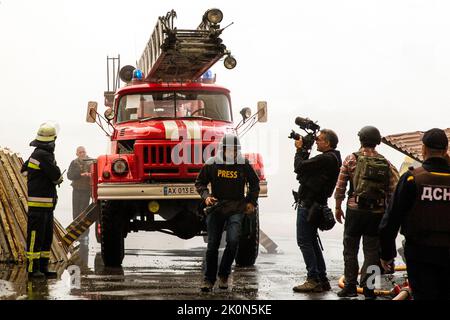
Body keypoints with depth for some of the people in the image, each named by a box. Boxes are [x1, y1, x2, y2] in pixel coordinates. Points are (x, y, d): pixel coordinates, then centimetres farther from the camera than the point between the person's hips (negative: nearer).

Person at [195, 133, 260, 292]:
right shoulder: (211, 164, -1)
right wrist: (206, 196, -8)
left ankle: (224, 274, 2)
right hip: (216, 207, 1)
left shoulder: (244, 164, 0)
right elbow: (200, 182, 9)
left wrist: (251, 201, 6)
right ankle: (208, 279, 14)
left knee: (233, 240, -17)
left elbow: (254, 183, 15)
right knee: (212, 244, 2)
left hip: (236, 208, 0)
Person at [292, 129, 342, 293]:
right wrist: (304, 151, 7)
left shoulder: (326, 159, -19)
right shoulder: (333, 158, 14)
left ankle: (313, 280, -8)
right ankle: (322, 280, 18)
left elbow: (299, 167, -18)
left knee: (304, 241, -7)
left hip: (309, 204, -11)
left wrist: (300, 150, -3)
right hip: (315, 204, 11)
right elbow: (308, 167, 16)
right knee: (312, 241, 16)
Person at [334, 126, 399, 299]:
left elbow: (340, 187, -3)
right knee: (371, 251, 8)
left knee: (350, 250, 9)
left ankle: (350, 286, 10)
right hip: (377, 213, 1)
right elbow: (392, 191, 1)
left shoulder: (351, 159, -3)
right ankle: (367, 287, 6)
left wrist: (338, 208, 8)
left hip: (355, 209, -1)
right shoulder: (385, 163, 2)